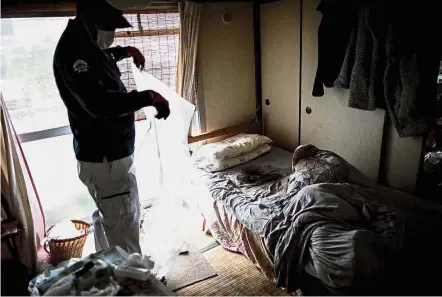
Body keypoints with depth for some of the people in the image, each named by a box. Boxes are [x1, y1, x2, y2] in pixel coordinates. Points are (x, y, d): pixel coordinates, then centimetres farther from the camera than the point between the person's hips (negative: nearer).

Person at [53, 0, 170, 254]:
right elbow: (101, 103, -34)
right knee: (124, 223, 0)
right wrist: (149, 97, -30)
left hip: (109, 152, 11)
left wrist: (126, 51, 24)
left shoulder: (86, 43, 9)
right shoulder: (73, 50, -22)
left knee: (108, 217, 23)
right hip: (103, 158, -11)